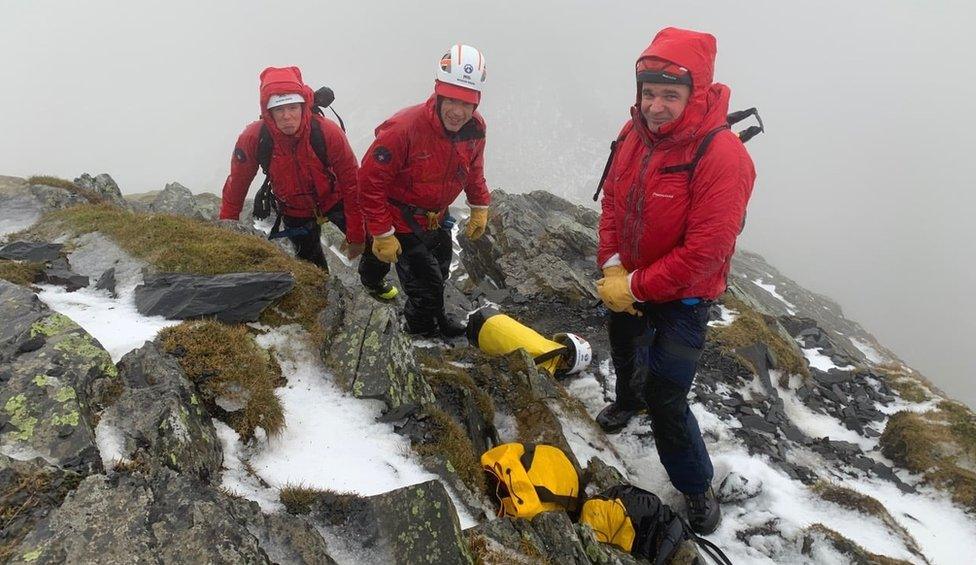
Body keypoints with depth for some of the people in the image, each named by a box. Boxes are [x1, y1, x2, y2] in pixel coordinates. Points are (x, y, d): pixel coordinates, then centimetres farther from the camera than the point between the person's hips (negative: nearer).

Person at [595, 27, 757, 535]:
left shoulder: (722, 157, -30)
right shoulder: (635, 134, -10)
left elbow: (703, 252, -30)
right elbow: (612, 201, 0)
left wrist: (635, 287, -23)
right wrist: (612, 268, -12)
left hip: (682, 297, -7)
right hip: (626, 284, 7)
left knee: (666, 399, -6)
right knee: (624, 349, 31)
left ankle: (697, 488, 19)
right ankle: (627, 401, 65)